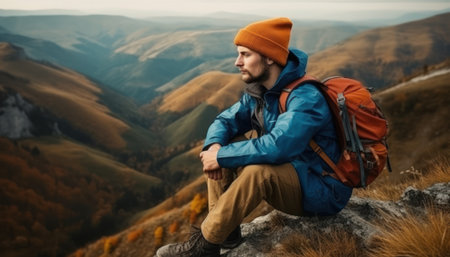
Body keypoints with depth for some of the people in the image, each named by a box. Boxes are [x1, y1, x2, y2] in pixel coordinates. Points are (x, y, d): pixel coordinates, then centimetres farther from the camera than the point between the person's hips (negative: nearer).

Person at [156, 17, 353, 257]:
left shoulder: (305, 97, -27)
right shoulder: (257, 92, -1)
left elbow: (276, 147, -38)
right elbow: (226, 120, 2)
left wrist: (222, 155, -28)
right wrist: (214, 146, -21)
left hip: (322, 191, -8)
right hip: (286, 175, 8)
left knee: (258, 172, -36)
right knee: (216, 151, -3)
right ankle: (225, 229, -5)